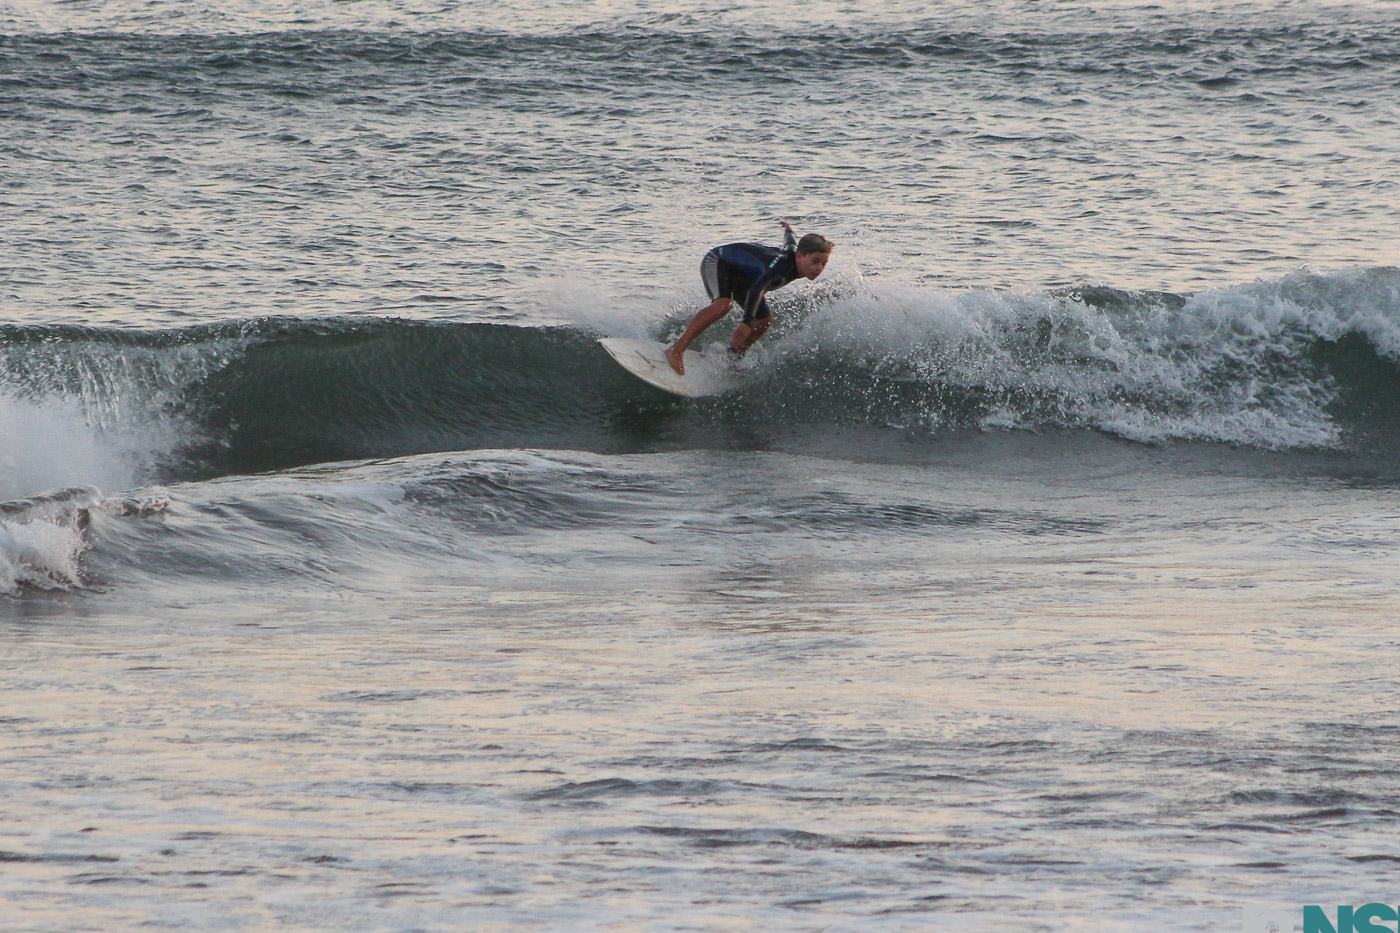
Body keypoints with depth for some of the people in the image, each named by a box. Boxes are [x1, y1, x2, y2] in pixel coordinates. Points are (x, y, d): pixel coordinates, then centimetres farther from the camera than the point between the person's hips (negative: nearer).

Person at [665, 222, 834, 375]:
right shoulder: (781, 264, -40)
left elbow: (790, 242, 11)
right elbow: (757, 289, -55)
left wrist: (787, 229, 37)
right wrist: (747, 322, -67)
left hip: (740, 277, 9)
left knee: (764, 321, -1)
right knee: (723, 304, -35)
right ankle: (676, 350, -36)